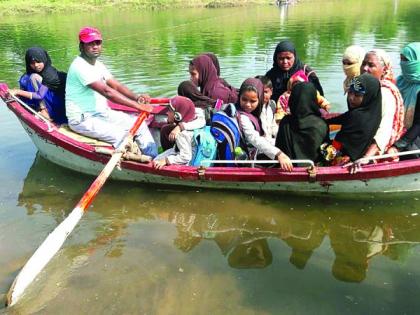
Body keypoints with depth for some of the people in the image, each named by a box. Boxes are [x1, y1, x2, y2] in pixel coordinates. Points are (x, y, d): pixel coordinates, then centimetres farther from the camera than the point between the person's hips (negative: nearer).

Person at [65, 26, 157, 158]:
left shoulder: (98, 64, 11)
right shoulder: (80, 66, -21)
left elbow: (117, 86, 5)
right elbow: (107, 91, -30)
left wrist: (136, 97, -16)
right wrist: (137, 105, -33)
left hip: (102, 113, 9)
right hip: (83, 120, -9)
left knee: (139, 123, -1)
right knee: (121, 135, -28)